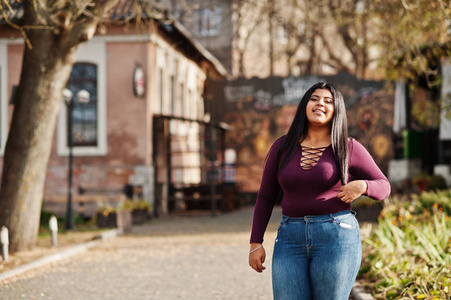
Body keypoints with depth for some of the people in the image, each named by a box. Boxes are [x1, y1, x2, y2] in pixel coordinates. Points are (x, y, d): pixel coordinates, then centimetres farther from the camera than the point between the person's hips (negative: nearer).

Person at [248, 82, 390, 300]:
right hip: (292, 241, 3)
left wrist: (361, 186, -17)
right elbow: (265, 197, 10)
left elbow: (382, 187, 6)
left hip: (336, 239, -3)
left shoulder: (348, 148, 0)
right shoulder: (283, 147, 7)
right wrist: (255, 243, 4)